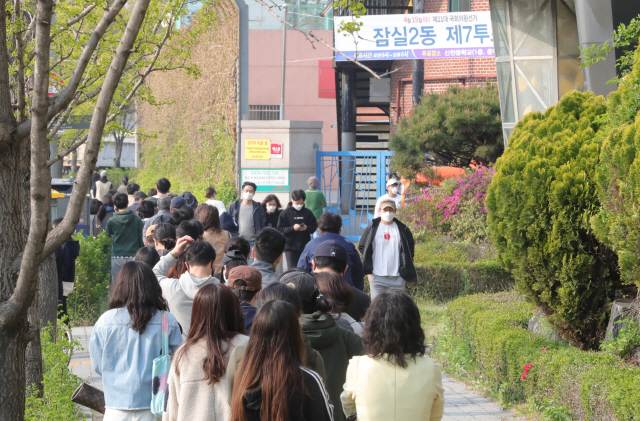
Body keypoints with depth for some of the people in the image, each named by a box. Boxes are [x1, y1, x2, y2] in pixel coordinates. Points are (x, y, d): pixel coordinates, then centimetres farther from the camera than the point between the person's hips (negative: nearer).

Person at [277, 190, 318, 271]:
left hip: (305, 246, 2)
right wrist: (293, 228, -20)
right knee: (292, 270, -4)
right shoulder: (285, 213, 0)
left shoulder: (308, 213, 6)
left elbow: (314, 227, 6)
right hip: (290, 248, -2)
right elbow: (280, 230, -5)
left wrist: (306, 228, -15)